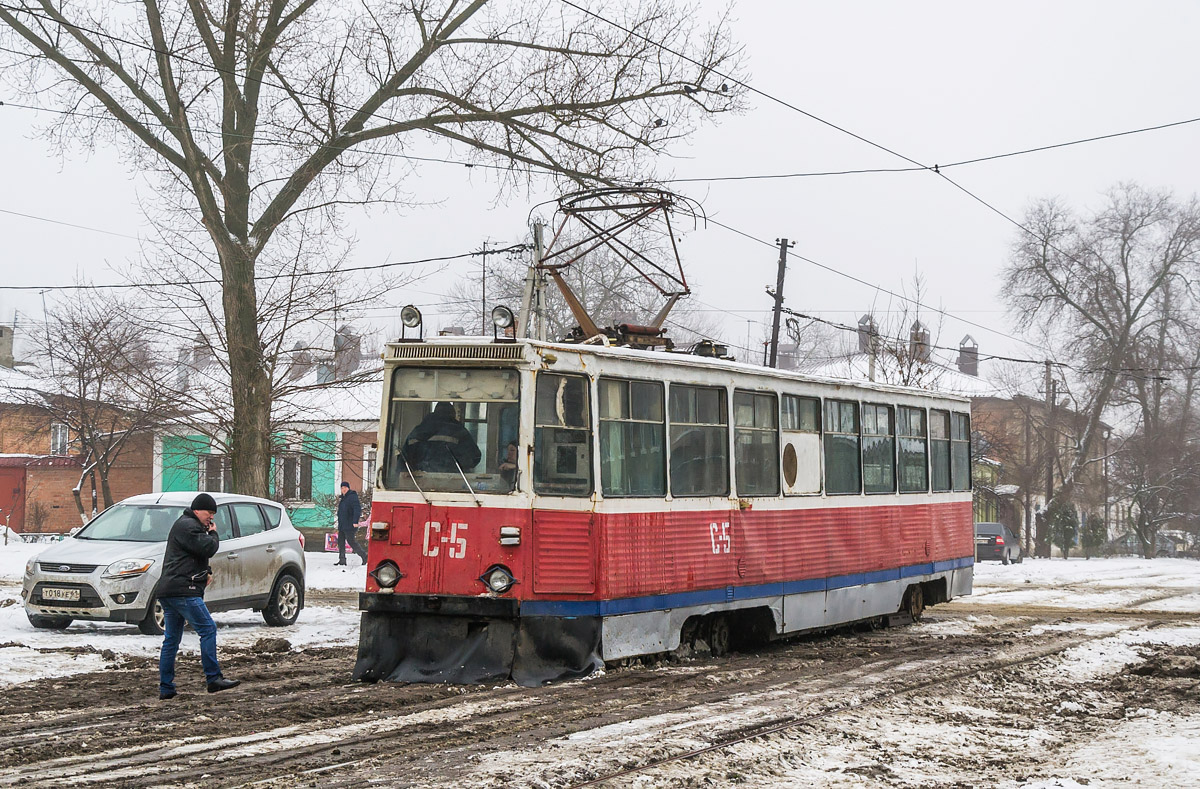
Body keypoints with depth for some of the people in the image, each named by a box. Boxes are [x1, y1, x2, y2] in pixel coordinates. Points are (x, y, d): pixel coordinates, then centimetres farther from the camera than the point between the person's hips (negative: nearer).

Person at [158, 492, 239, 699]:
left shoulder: (186, 525, 26)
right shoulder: (188, 526, -9)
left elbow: (200, 554, 30)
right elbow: (208, 549, -18)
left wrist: (206, 572, 11)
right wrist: (213, 534, 2)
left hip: (167, 592, 11)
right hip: (183, 591, -11)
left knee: (171, 638, 10)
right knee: (208, 629, -10)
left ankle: (166, 688, 11)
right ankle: (214, 679, -13)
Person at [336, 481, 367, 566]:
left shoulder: (352, 497, -12)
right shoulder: (342, 498, 18)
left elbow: (357, 509, -22)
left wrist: (355, 521, -30)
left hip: (349, 525, -9)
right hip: (342, 525, 9)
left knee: (351, 541, -9)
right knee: (341, 542, 6)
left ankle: (364, 556, 3)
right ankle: (342, 560, 8)